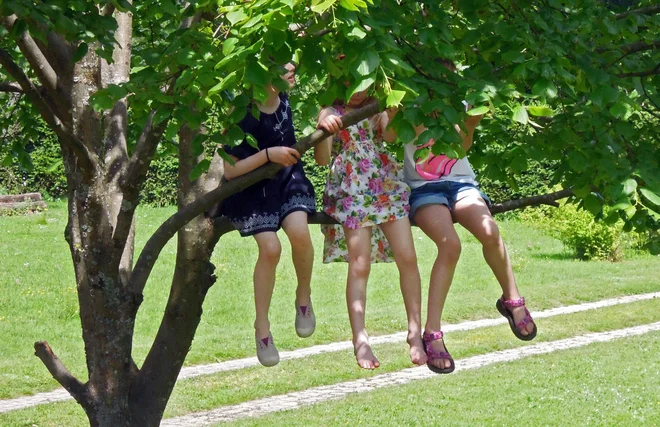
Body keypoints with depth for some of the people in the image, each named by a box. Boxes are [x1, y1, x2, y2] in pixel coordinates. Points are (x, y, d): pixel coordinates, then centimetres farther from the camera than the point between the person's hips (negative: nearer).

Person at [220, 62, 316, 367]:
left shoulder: (285, 103, -3)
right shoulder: (244, 115, -18)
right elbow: (230, 171, -17)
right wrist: (267, 155, -28)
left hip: (287, 181, 4)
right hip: (252, 190, -3)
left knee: (299, 231, -27)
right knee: (270, 248, -23)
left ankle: (304, 296, -1)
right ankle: (262, 328, -6)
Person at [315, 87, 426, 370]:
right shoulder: (331, 113, 4)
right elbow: (322, 159, -9)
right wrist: (323, 129, -27)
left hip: (387, 186, 3)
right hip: (350, 193, -3)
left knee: (407, 258, -7)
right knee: (359, 265, -11)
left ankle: (415, 333, -1)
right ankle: (360, 341, -11)